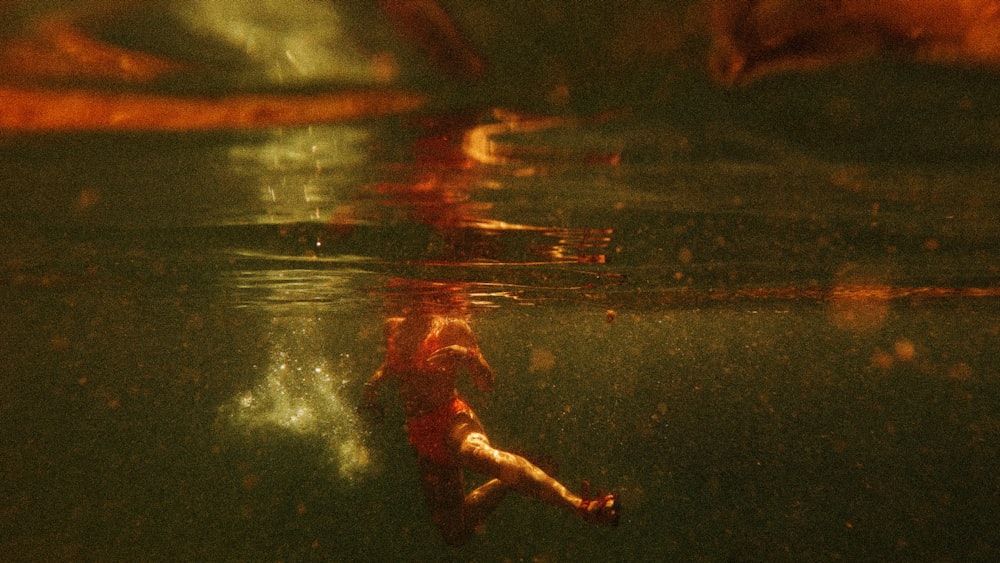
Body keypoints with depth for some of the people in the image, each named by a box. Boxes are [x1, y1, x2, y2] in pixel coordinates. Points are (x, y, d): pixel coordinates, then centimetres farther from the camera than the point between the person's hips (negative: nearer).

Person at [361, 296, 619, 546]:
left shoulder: (451, 328, -7)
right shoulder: (392, 328, 7)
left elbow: (486, 384, -7)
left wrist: (467, 355, -27)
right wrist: (374, 382, 9)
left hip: (451, 419, -6)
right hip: (420, 434, 6)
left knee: (476, 451, -44)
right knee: (456, 534, 8)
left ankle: (580, 504, -53)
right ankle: (507, 481, 29)